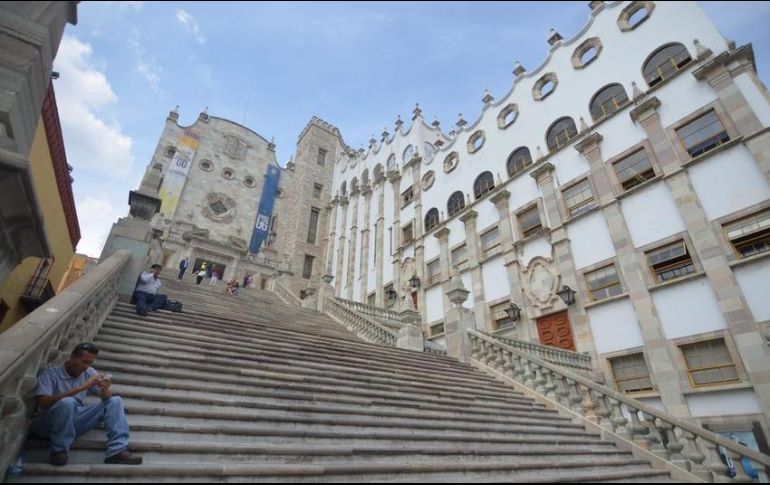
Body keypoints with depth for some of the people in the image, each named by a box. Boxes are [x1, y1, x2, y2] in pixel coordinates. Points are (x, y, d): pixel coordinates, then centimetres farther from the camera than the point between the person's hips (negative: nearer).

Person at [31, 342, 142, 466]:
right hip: (46, 424, -5)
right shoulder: (50, 374, -10)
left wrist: (105, 389, -25)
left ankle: (117, 451, -24)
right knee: (68, 402, -35)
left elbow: (106, 398, 0)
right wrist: (80, 388, -31)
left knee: (115, 401, -13)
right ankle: (58, 451, -18)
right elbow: (43, 403, -26)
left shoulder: (88, 372, 3)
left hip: (74, 422, 5)